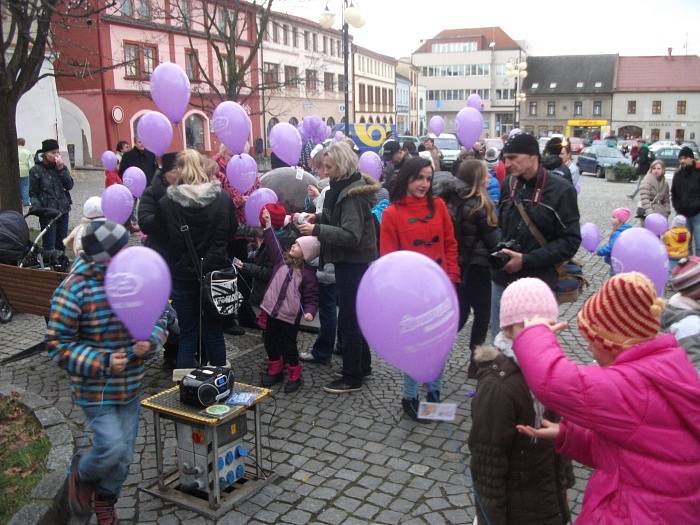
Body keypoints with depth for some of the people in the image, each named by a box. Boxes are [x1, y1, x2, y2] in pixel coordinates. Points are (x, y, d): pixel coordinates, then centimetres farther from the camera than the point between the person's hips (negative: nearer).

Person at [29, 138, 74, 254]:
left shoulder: (63, 167, 8)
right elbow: (33, 193, -2)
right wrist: (38, 209, -15)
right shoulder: (36, 170, -3)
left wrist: (61, 169, -11)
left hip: (63, 210, 4)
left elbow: (69, 186, -3)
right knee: (50, 244, -7)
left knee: (61, 242, 12)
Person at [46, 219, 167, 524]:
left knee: (124, 453, 14)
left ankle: (105, 500, 42)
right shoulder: (74, 289, -18)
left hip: (132, 386, 5)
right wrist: (102, 362, -23)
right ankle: (82, 474, 25)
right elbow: (58, 345, -13)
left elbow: (158, 321, 6)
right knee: (112, 446, -10)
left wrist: (149, 342, -16)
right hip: (95, 389, -5)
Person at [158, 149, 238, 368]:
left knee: (187, 335, 10)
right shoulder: (223, 199, -7)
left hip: (182, 275, -1)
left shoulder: (166, 203, -11)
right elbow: (232, 230, 6)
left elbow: (162, 237, 2)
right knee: (214, 332, 14)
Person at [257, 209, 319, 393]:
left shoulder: (308, 273, -11)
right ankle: (275, 370, 34)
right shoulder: (281, 260, 4)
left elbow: (311, 297, -12)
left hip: (290, 316, -6)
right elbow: (272, 244, 6)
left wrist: (310, 311, -29)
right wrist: (268, 224, 1)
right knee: (270, 342, 15)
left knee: (288, 346, 1)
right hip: (272, 311, 6)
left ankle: (294, 375, 20)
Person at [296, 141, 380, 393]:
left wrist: (317, 230, -28)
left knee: (348, 318, -3)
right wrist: (320, 217, 6)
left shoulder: (353, 193, -21)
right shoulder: (345, 187, 9)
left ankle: (352, 377, 7)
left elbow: (351, 235, -28)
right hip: (351, 260, 10)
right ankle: (362, 365, 32)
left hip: (353, 262, -10)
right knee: (353, 315, 19)